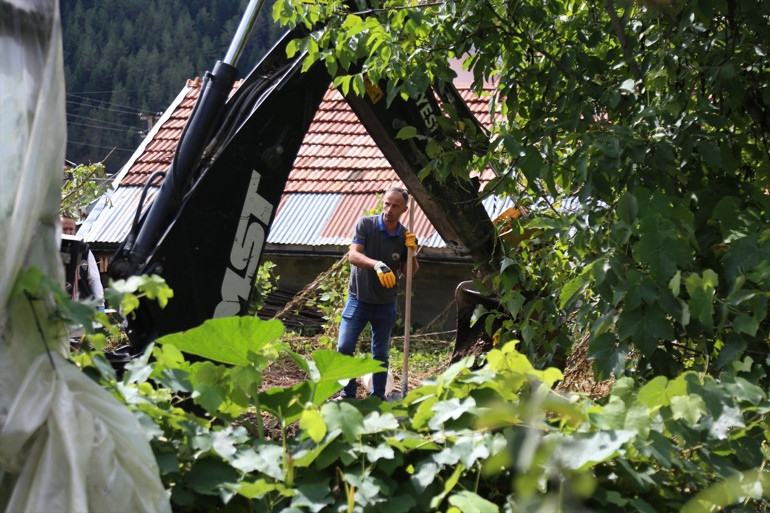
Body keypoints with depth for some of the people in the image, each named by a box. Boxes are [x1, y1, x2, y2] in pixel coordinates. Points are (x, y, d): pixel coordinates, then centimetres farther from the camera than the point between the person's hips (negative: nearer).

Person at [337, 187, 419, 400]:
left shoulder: (405, 236, -1)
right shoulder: (366, 224, -8)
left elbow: (408, 273, 3)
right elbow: (353, 255, -20)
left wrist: (412, 251, -15)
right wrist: (377, 265, -37)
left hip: (385, 304, 2)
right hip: (359, 298, -2)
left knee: (380, 354, 8)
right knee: (344, 347, -8)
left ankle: (378, 398, 18)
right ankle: (347, 394, 6)